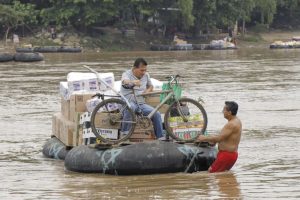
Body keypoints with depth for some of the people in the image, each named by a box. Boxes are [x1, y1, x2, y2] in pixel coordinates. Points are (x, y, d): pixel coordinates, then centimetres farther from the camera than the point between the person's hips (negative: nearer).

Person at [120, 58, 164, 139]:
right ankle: (125, 132, -31)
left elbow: (150, 86, 29)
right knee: (131, 107, -41)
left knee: (156, 114, -14)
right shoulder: (127, 74, -7)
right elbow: (125, 81, -32)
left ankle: (160, 137, -4)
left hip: (141, 104, 6)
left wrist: (148, 90, 3)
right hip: (129, 102, -6)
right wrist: (133, 82, -55)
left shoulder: (146, 75, 12)